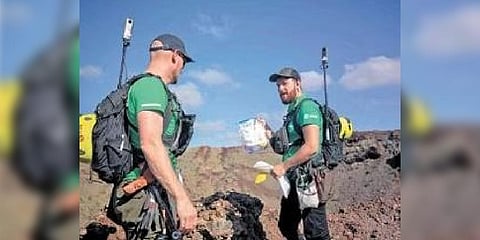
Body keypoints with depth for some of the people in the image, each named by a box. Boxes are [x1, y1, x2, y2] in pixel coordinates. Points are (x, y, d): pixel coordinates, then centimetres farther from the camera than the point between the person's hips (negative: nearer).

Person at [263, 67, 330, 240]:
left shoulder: (306, 106, -10)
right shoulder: (292, 112, 19)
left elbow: (312, 147, -23)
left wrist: (283, 166, -17)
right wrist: (269, 135, 8)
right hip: (294, 180, 10)